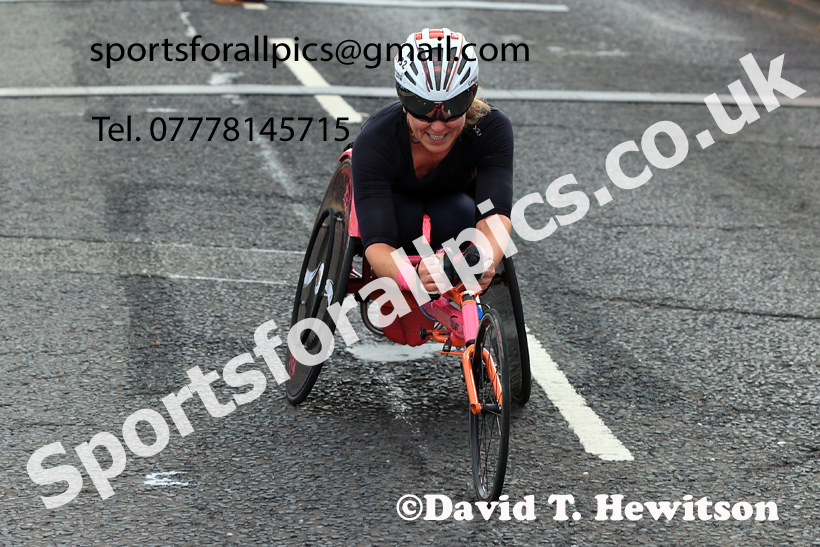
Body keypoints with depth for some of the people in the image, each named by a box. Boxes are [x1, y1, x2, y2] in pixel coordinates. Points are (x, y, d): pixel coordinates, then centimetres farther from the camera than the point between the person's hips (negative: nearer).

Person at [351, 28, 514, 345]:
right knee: (405, 218, -35)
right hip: (395, 198, -1)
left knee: (455, 215, -33)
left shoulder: (491, 128, -36)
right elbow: (376, 243, -48)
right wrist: (413, 278, -70)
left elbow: (494, 212, -46)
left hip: (454, 200, 1)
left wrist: (484, 261, -69)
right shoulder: (375, 140, -40)